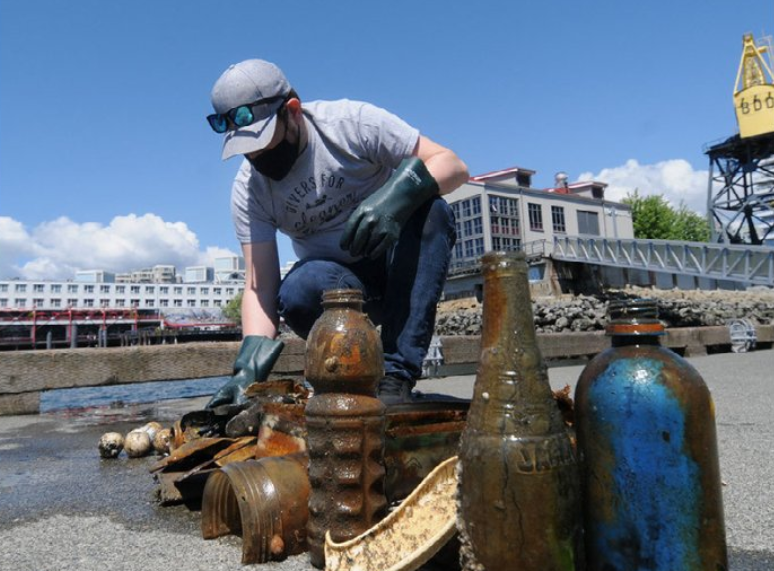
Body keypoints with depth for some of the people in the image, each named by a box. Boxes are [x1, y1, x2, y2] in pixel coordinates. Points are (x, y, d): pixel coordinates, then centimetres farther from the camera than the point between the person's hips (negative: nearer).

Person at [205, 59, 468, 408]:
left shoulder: (352, 122, -16)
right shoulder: (247, 189, -8)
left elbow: (454, 166, -19)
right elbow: (260, 285, -12)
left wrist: (398, 191, -39)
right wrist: (249, 368, -26)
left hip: (401, 266, 0)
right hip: (336, 281, 1)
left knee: (430, 211, -32)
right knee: (296, 294, -33)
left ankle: (397, 374, -30)